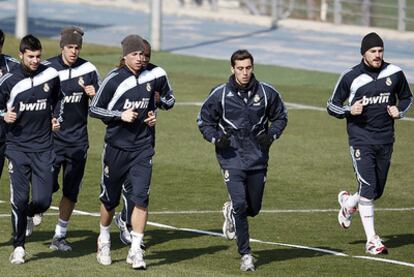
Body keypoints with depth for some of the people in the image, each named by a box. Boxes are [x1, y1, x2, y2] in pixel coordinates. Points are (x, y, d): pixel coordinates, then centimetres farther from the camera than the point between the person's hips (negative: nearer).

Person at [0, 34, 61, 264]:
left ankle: (28, 214, 31)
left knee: (42, 200, -6)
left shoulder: (51, 75, 3)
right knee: (20, 198, -7)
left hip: (43, 147, 2)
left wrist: (55, 118, 10)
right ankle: (18, 247, 8)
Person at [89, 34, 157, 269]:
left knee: (141, 197, -11)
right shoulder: (114, 80, -10)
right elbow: (94, 109, -6)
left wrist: (153, 116, 3)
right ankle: (104, 240, 35)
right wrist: (120, 115, -17)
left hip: (143, 147, 2)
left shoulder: (151, 78, 5)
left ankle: (136, 250, -7)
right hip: (117, 146, -2)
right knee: (110, 199, 10)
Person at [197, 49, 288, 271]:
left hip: (258, 158, 3)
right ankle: (246, 255, -5)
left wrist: (271, 135, -3)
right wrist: (216, 138, -11)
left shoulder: (266, 93, 0)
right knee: (240, 204, -15)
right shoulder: (220, 95, -5)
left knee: (253, 208, 10)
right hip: (231, 156, -3)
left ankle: (230, 212, 46)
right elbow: (204, 121, 7)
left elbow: (280, 117, 15)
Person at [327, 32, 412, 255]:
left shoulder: (394, 73, 3)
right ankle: (372, 240, -9)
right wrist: (350, 110, -16)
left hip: (385, 140, 4)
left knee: (377, 191, 10)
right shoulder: (351, 77, -4)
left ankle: (348, 202, 42)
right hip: (360, 140, -4)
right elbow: (332, 106, 5)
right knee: (368, 188, -14)